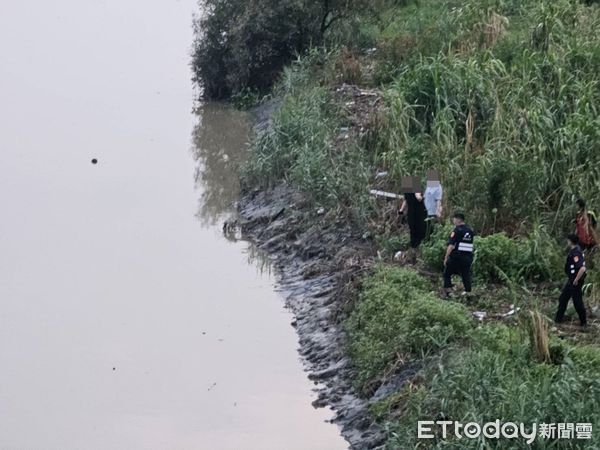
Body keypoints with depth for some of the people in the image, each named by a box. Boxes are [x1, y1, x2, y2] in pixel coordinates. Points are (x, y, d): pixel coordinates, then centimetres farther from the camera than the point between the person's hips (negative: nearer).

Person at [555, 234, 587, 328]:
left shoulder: (576, 253, -24)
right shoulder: (573, 251, 7)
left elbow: (582, 268, -34)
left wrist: (576, 280, -24)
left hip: (576, 281, -10)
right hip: (571, 280, 10)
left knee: (577, 302, 0)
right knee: (563, 298, 17)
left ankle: (583, 322, 12)